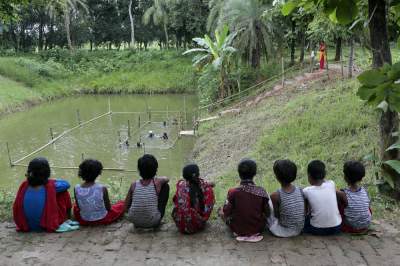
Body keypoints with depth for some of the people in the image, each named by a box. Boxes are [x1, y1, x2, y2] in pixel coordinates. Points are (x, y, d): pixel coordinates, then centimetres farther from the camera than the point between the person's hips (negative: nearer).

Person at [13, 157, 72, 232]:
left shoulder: (24, 185, -15)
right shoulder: (50, 187, -25)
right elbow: (66, 184, -5)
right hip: (49, 226, -4)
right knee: (63, 192, 8)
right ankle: (67, 217, 32)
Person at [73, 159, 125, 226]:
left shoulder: (77, 188, -19)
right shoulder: (102, 188, -27)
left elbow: (78, 207, -6)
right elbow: (108, 208, -15)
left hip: (83, 221, -1)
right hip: (102, 219, 1)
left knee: (75, 206, 34)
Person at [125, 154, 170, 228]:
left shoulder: (134, 185, -9)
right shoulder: (157, 183, -14)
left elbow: (126, 208, -1)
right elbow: (166, 179, 12)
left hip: (134, 221, 3)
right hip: (153, 223, -2)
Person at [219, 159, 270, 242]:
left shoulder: (233, 192, -22)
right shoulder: (261, 192, -17)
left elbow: (225, 214, -15)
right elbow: (267, 214, -7)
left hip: (238, 230, -2)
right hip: (258, 229, 2)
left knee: (221, 211, 21)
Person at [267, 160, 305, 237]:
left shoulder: (275, 196, -26)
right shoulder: (300, 191, -14)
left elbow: (277, 215, -11)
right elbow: (304, 213, -3)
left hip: (284, 232, -4)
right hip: (299, 231, 5)